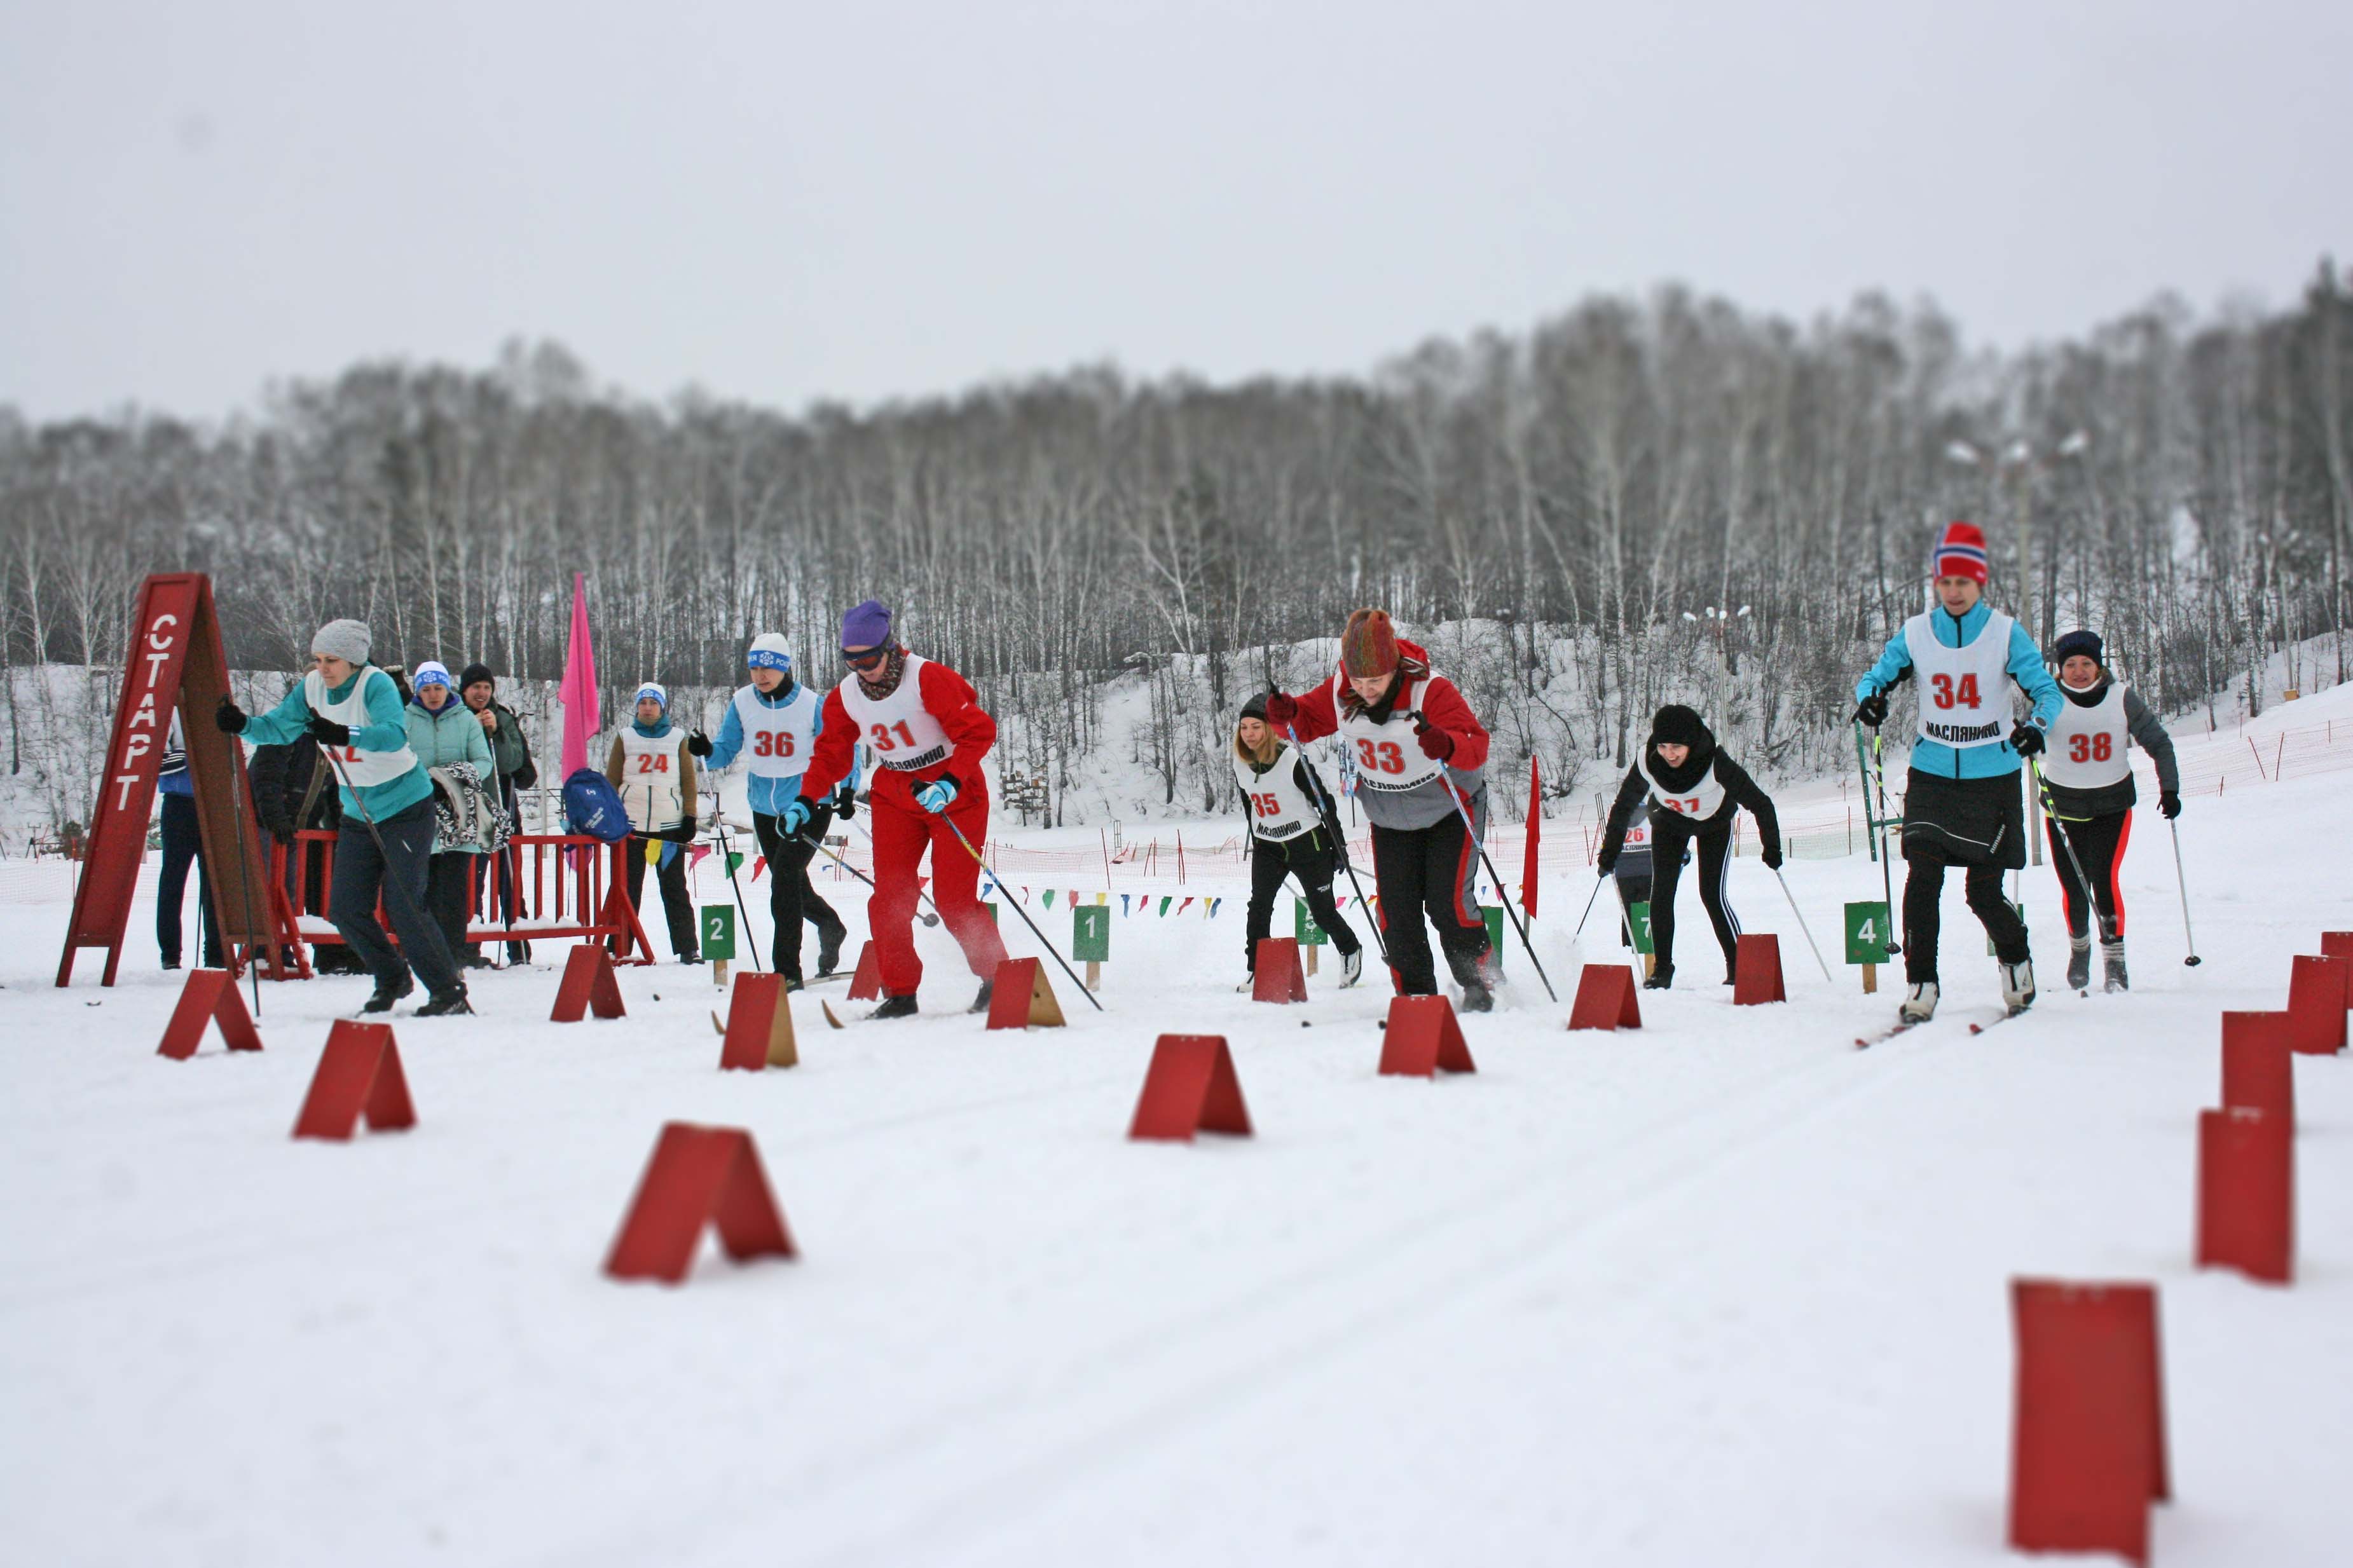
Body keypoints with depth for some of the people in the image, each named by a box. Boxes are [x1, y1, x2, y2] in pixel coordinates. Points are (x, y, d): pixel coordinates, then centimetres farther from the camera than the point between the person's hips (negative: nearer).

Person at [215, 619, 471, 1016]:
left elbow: (395, 735, -37)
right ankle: (393, 978, 25)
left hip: (407, 808, -7)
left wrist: (345, 734, -53)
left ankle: (449, 992, 0)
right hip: (358, 815, 7)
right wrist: (243, 725, -18)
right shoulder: (312, 688, -1)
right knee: (346, 909, 3)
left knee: (403, 905, -12)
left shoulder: (375, 684, -20)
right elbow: (278, 728, 3)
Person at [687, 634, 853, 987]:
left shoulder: (812, 705, -14)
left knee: (784, 880, -18)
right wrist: (707, 751, -22)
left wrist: (847, 787, -16)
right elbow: (726, 752, 0)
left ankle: (787, 971, -14)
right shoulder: (742, 703, -4)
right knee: (793, 885, 18)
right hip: (765, 809, 5)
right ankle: (831, 928, 48)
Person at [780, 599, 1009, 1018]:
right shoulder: (845, 696, -2)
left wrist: (950, 784, -30)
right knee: (889, 895, -5)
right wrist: (806, 801, -4)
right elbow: (831, 754, 9)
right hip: (895, 795, 5)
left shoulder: (928, 678, -19)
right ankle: (900, 993, 4)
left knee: (953, 899, -9)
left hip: (953, 792, -5)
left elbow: (979, 731, -19)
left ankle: (999, 979, 8)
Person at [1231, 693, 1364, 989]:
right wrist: (1256, 842, 20)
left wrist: (1339, 845, -8)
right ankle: (1256, 971, -5)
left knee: (1323, 910, 5)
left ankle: (1351, 951, 31)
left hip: (1307, 843, -4)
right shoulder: (1241, 765, -2)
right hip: (1267, 847, 4)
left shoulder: (1293, 760, -19)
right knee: (1259, 906, -12)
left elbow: (1323, 801, -11)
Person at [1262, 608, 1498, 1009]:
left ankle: (1479, 986, 6)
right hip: (1391, 817, 5)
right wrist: (1287, 714, -22)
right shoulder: (1340, 694, -16)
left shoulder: (1431, 691, -31)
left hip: (1449, 808, -5)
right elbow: (1309, 720, 1)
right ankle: (1416, 996, 9)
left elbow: (1477, 745, -37)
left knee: (1447, 901, -12)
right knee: (1397, 908, -1)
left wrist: (1447, 746, -60)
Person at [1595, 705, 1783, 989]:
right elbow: (1624, 806, -17)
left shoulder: (1716, 764, -39)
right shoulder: (1648, 762, -32)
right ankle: (1662, 968, 2)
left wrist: (1771, 848, -27)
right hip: (1670, 823, 2)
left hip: (1714, 824, -2)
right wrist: (1610, 852, -16)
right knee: (1661, 892, -9)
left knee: (1712, 894, -13)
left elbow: (1760, 804, -29)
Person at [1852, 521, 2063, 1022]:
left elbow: (2047, 689, -6)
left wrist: (2036, 726, -27)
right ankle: (1920, 985, -4)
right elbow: (1876, 674, 9)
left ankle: (2017, 961, 30)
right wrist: (1871, 697, -15)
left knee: (1984, 892, 0)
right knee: (1922, 876, -13)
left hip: (1992, 778, -2)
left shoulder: (2006, 633, -5)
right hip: (1932, 773, 2)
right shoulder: (1916, 633, 1)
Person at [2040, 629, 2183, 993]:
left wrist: (2169, 788, -3)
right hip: (2063, 805, 0)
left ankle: (2114, 961, -5)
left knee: (2105, 880, -14)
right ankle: (2079, 947, 31)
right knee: (2074, 887, 3)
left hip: (2112, 804, 0)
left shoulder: (2121, 697, -4)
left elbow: (2158, 743, 3)